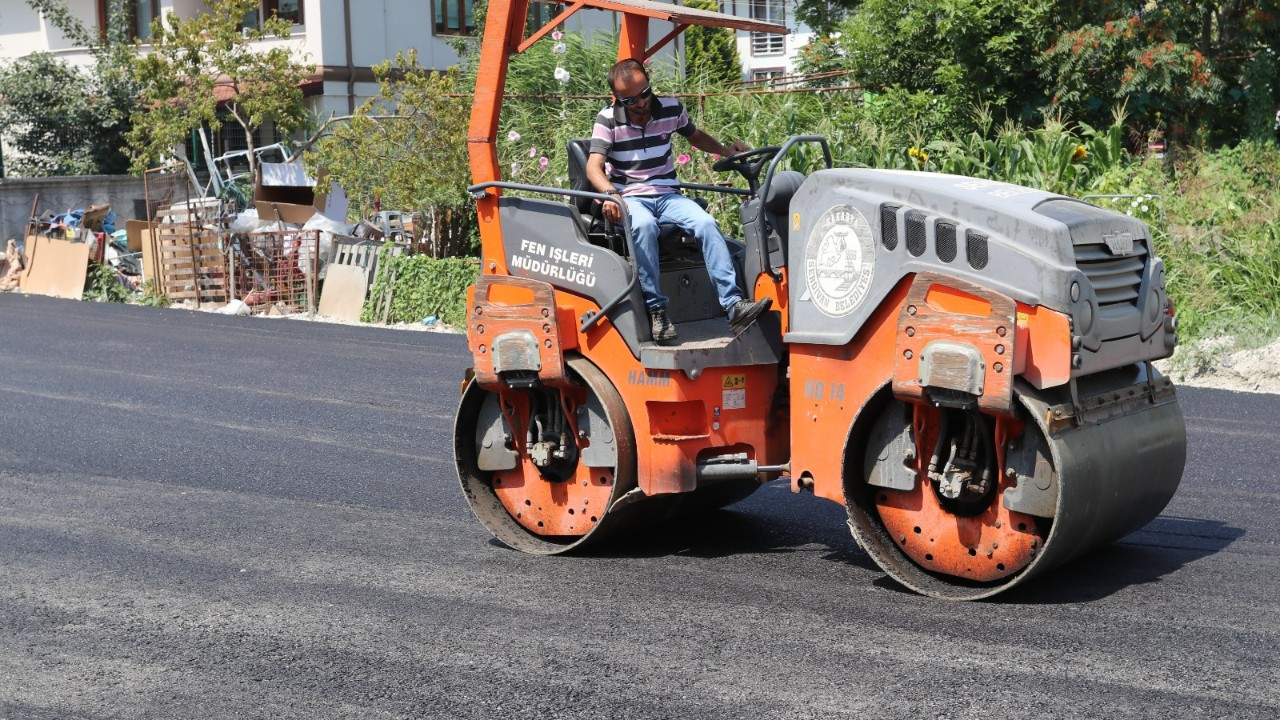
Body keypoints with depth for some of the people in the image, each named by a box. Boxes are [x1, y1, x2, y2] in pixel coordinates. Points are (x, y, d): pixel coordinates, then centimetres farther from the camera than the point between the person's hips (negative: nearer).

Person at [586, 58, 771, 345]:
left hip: (667, 195, 3)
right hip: (630, 197, -3)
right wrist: (610, 193, -34)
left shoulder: (671, 108, 7)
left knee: (706, 223, -26)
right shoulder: (608, 120, -2)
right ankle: (656, 310, -33)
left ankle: (733, 305, -32)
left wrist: (725, 150, 8)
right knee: (644, 225, -39)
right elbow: (594, 166, -13)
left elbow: (695, 135, 27)